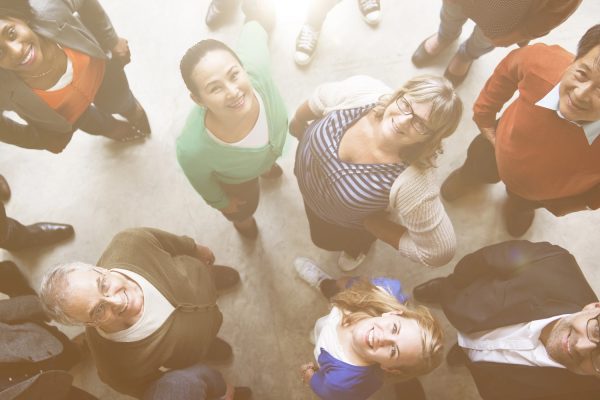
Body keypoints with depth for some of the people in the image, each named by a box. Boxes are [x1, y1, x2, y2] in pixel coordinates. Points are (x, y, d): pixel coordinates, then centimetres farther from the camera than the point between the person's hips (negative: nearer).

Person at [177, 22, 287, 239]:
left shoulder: (255, 68, -46)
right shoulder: (193, 148, -49)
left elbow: (252, 30, -21)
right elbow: (200, 180, -22)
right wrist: (220, 202, -2)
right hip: (236, 180, -2)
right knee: (244, 208, 32)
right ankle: (241, 218, 72)